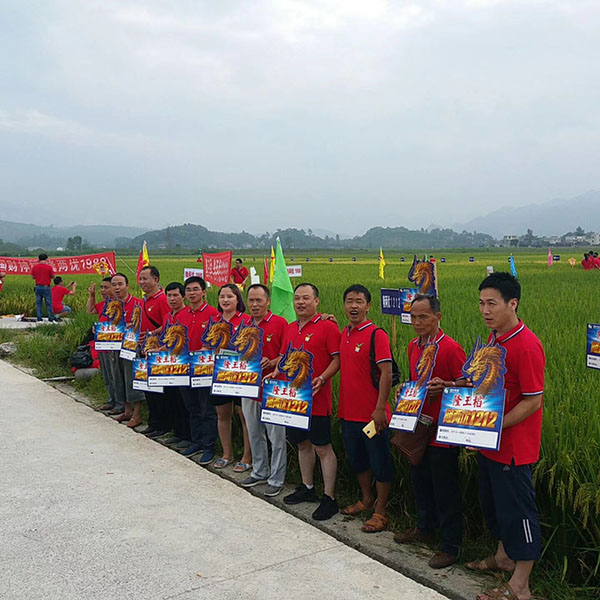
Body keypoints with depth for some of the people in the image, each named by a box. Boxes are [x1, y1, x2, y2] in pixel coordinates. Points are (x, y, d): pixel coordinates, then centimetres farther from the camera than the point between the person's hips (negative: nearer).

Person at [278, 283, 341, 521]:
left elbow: (337, 359, -12)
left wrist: (321, 379, -25)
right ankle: (307, 488, 33)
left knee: (322, 447, -1)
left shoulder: (327, 326, -9)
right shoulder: (290, 329, 13)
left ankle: (329, 498, 8)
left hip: (317, 397, -7)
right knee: (302, 443, 18)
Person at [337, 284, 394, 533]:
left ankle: (380, 512, 18)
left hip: (372, 413, -7)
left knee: (380, 463, 6)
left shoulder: (377, 334, -14)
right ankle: (366, 500, 39)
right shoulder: (344, 334, 8)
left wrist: (380, 409, -20)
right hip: (348, 412, 8)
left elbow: (386, 374, -17)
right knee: (357, 459, 20)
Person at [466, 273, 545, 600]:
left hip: (513, 446, -9)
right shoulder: (493, 339, 6)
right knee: (495, 503, 23)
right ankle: (503, 557, 43)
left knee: (517, 510, 3)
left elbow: (533, 401, -21)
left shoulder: (526, 345, -22)